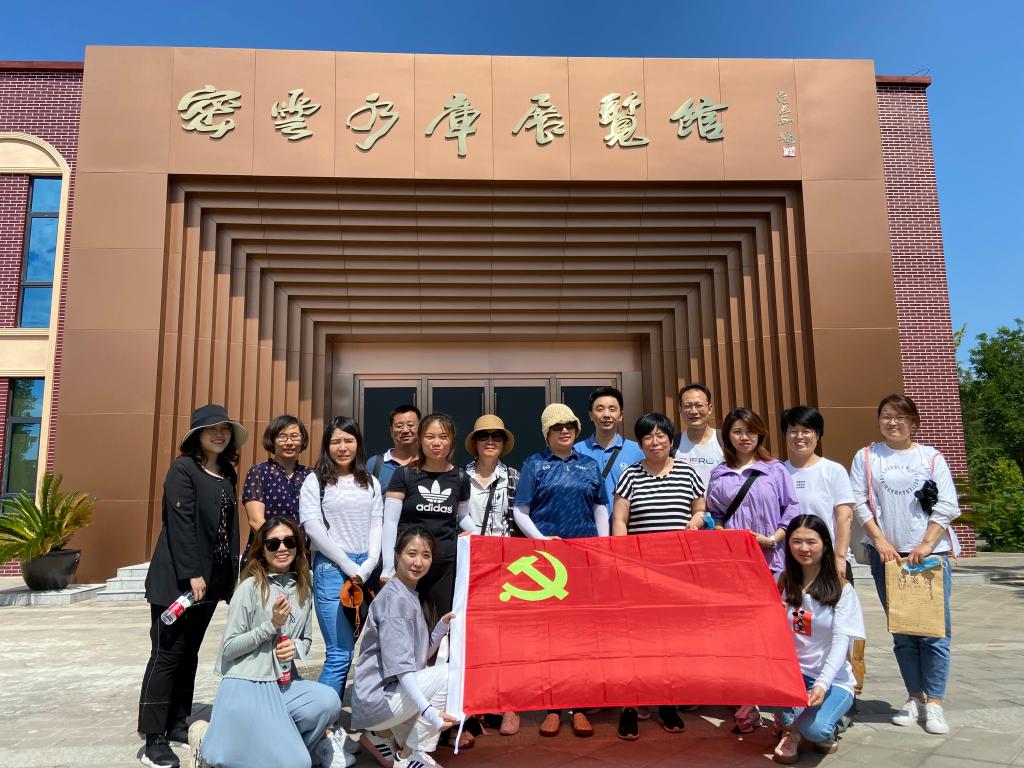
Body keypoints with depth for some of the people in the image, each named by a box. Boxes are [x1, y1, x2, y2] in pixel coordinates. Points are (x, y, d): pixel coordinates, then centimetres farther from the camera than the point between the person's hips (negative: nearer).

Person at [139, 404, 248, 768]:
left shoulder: (227, 474, 11)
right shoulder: (183, 468, -9)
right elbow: (180, 523, -16)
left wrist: (232, 574, 9)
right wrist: (192, 574, -20)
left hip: (211, 577, 7)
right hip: (178, 578, -7)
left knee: (189, 653, 13)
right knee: (168, 654, -2)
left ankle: (177, 725, 23)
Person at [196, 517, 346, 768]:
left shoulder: (303, 589, 6)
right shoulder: (250, 587, -11)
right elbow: (228, 648, -10)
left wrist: (296, 648, -7)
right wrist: (272, 625, -19)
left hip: (283, 682, 5)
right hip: (246, 685, -5)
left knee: (329, 701, -27)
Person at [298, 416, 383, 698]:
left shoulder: (371, 483, 15)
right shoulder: (316, 481, 3)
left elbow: (377, 525, 11)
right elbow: (312, 527, -6)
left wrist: (368, 565, -5)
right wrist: (349, 566, -8)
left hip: (366, 570, 4)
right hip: (332, 569, -4)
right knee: (340, 653, -8)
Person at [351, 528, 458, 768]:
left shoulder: (411, 596, 12)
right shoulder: (395, 598, -17)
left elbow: (420, 655, 12)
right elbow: (399, 663, -25)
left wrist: (442, 627, -4)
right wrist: (428, 710, -33)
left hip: (393, 692, 9)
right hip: (376, 700, -9)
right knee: (449, 673, -16)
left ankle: (383, 736, 14)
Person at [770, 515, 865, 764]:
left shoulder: (841, 589, -5)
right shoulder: (782, 583, 4)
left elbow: (841, 641, -14)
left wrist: (823, 683, -28)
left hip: (833, 679, -3)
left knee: (815, 728, -31)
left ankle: (828, 725, 7)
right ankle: (790, 727, -6)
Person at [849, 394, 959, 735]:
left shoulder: (931, 458, 6)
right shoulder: (866, 457, 7)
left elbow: (947, 506, 1)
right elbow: (859, 502, 3)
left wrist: (926, 545, -9)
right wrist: (880, 540, -7)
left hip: (930, 552, -1)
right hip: (887, 553, 1)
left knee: (934, 630, -3)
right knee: (901, 630, 7)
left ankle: (934, 702, 6)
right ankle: (915, 697, 18)